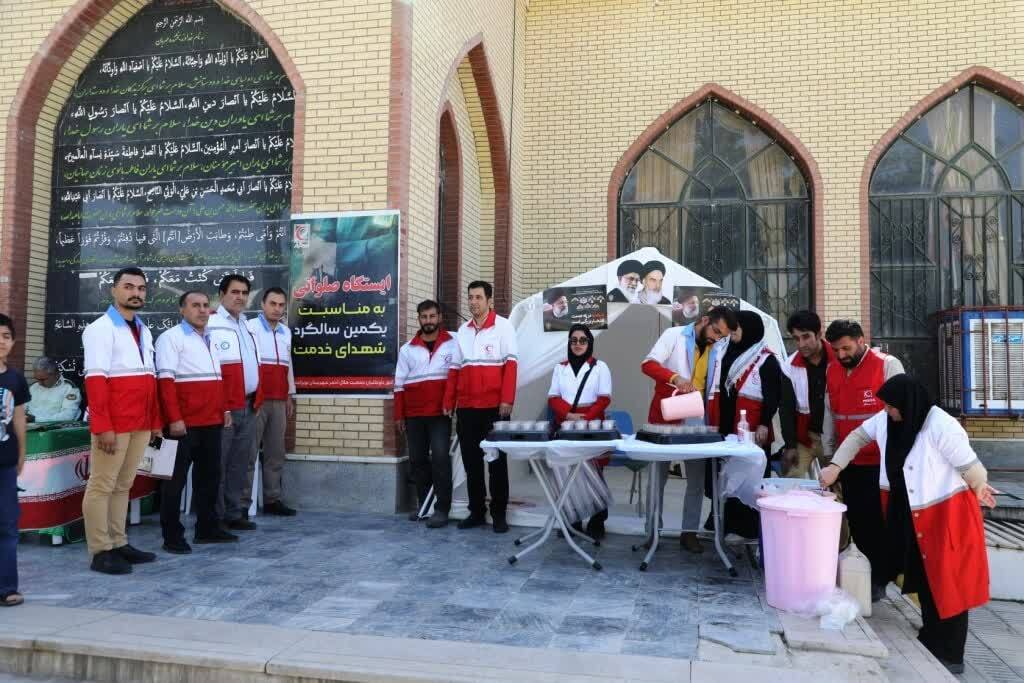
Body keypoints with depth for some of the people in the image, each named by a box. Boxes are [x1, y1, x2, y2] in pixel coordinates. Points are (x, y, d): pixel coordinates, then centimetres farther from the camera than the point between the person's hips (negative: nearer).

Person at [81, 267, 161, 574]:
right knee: (102, 485, 0)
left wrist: (156, 420, 14)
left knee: (123, 485, 13)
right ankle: (101, 552, 6)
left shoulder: (144, 331, 17)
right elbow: (95, 379, -13)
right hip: (114, 424, -7)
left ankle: (119, 544, 21)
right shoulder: (100, 329, -6)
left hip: (141, 424, 8)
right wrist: (103, 426, -20)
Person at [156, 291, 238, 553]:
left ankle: (207, 527, 24)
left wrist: (224, 408, 18)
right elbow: (166, 380, -14)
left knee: (209, 475, 14)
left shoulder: (211, 339, 19)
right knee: (176, 478, 0)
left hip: (212, 421, 8)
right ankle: (172, 536, 7)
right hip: (184, 422, -8)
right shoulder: (171, 338, -6)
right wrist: (174, 418, -20)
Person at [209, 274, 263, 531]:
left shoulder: (247, 325, 17)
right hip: (222, 408, -8)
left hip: (248, 406, 8)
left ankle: (235, 513, 23)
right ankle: (215, 517, 10)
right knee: (217, 465, 1)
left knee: (240, 464, 14)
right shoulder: (211, 324, -10)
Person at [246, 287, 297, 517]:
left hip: (279, 401, 6)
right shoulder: (249, 327, -5)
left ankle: (272, 500, 16)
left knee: (276, 452, 9)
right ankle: (242, 502, 3)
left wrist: (290, 396, 18)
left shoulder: (286, 332, 14)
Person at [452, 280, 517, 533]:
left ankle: (498, 513, 11)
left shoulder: (503, 326, -2)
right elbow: (456, 368, 13)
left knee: (496, 460, 3)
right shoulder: (463, 330, 12)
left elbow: (510, 364, -7)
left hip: (494, 406, -5)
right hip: (466, 407, 5)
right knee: (471, 461, 9)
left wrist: (507, 400, -14)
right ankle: (476, 511, 20)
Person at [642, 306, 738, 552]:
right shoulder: (674, 335, -8)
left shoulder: (714, 349, 8)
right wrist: (676, 378, -37)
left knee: (697, 479, 4)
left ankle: (689, 532, 13)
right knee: (658, 477, 7)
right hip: (664, 418, -4)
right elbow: (648, 364, -20)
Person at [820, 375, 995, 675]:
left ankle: (951, 655, 15)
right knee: (924, 577, 18)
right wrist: (836, 466, -1)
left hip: (947, 512, -7)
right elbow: (858, 436, 9)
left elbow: (970, 466, -17)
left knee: (948, 582, 2)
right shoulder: (885, 420, -6)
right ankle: (930, 639, 34)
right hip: (913, 516, 7)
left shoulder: (942, 427, -28)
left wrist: (979, 489, 0)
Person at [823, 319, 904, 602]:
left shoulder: (888, 365, -10)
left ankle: (879, 579, 16)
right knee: (856, 520, 12)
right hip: (848, 462, 5)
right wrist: (829, 454, 13)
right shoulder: (832, 371, 7)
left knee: (878, 522, 3)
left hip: (881, 462, -5)